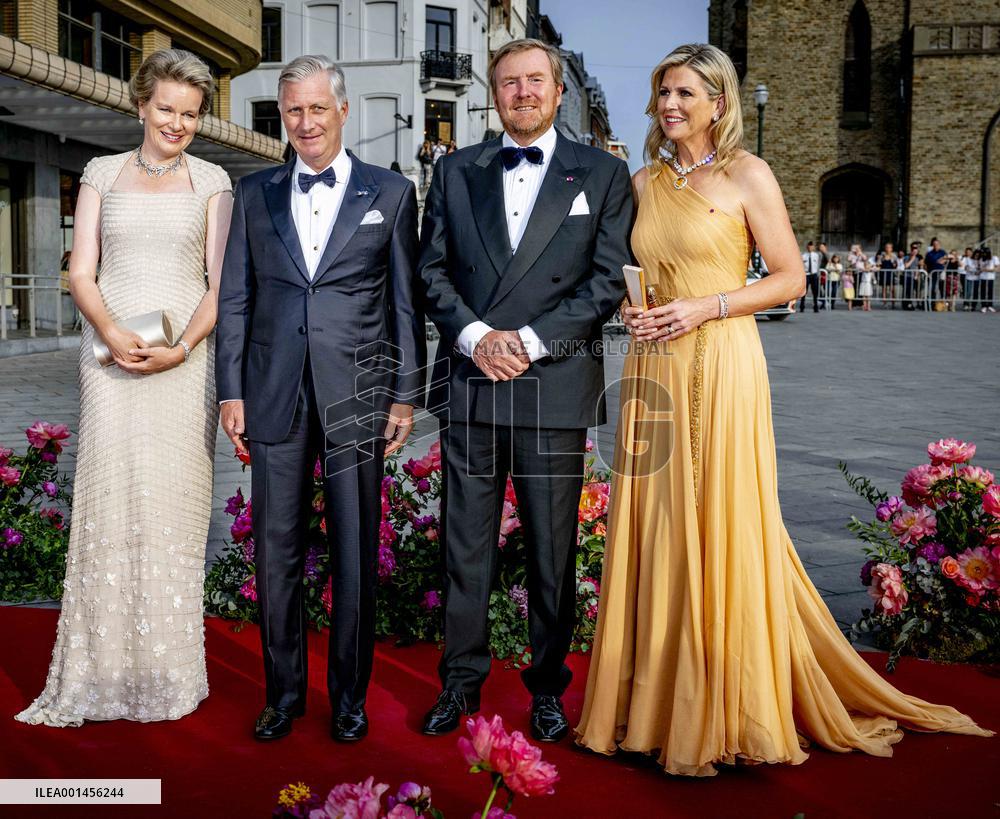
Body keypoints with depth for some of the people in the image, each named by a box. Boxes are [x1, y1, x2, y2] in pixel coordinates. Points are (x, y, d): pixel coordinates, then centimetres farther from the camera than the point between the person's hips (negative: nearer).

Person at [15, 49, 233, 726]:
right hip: (112, 353, 1)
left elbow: (221, 282, 3)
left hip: (186, 357, -1)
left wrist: (183, 346, -13)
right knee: (109, 497, -4)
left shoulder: (212, 181, 10)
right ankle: (103, 669, 5)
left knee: (173, 503, -1)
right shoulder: (103, 174, 12)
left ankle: (168, 672, 9)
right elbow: (81, 273, 5)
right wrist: (111, 332, -14)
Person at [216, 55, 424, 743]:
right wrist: (231, 392, 4)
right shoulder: (255, 193, 11)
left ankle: (349, 697, 21)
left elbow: (406, 303, 4)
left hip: (356, 395, -2)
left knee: (355, 554, 6)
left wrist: (406, 396, -1)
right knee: (277, 550, 8)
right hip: (275, 396, 2)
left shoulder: (392, 193, 5)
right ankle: (284, 693, 24)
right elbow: (235, 298, 10)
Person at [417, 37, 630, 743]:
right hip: (468, 381, 2)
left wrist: (529, 339, -11)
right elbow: (433, 269, 9)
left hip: (556, 386, -2)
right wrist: (474, 336, -8)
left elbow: (610, 280, -1)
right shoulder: (457, 172, 14)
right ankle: (462, 680, 20)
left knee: (553, 547, 5)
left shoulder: (603, 175, 7)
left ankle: (548, 685, 20)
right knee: (466, 541, 7)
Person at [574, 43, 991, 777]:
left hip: (720, 368, -5)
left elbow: (791, 277, -4)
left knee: (721, 532, -2)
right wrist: (631, 309, 2)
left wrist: (706, 307, -14)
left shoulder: (747, 175, -1)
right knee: (654, 532, 6)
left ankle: (727, 709, 13)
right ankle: (657, 699, 19)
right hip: (654, 371, 5)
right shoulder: (645, 183, 14)